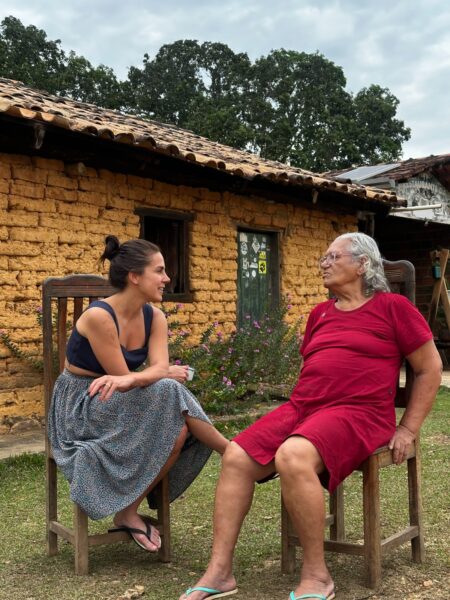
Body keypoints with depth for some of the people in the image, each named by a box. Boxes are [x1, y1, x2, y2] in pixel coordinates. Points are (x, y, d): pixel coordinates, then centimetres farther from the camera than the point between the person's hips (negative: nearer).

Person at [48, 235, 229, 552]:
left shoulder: (154, 316, -2)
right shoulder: (99, 316, -24)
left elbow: (159, 367, -17)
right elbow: (121, 375, -23)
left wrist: (128, 379, -39)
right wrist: (168, 375, -8)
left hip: (121, 406, 7)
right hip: (80, 407, -7)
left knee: (179, 431, -20)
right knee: (167, 392, -28)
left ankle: (129, 511, -4)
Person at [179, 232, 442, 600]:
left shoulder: (393, 307, 1)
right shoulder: (320, 314, 19)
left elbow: (430, 368, 3)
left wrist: (408, 429, -1)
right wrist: (300, 404, 15)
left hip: (358, 413, -6)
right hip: (302, 407, 7)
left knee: (293, 457, -35)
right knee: (236, 458, -13)